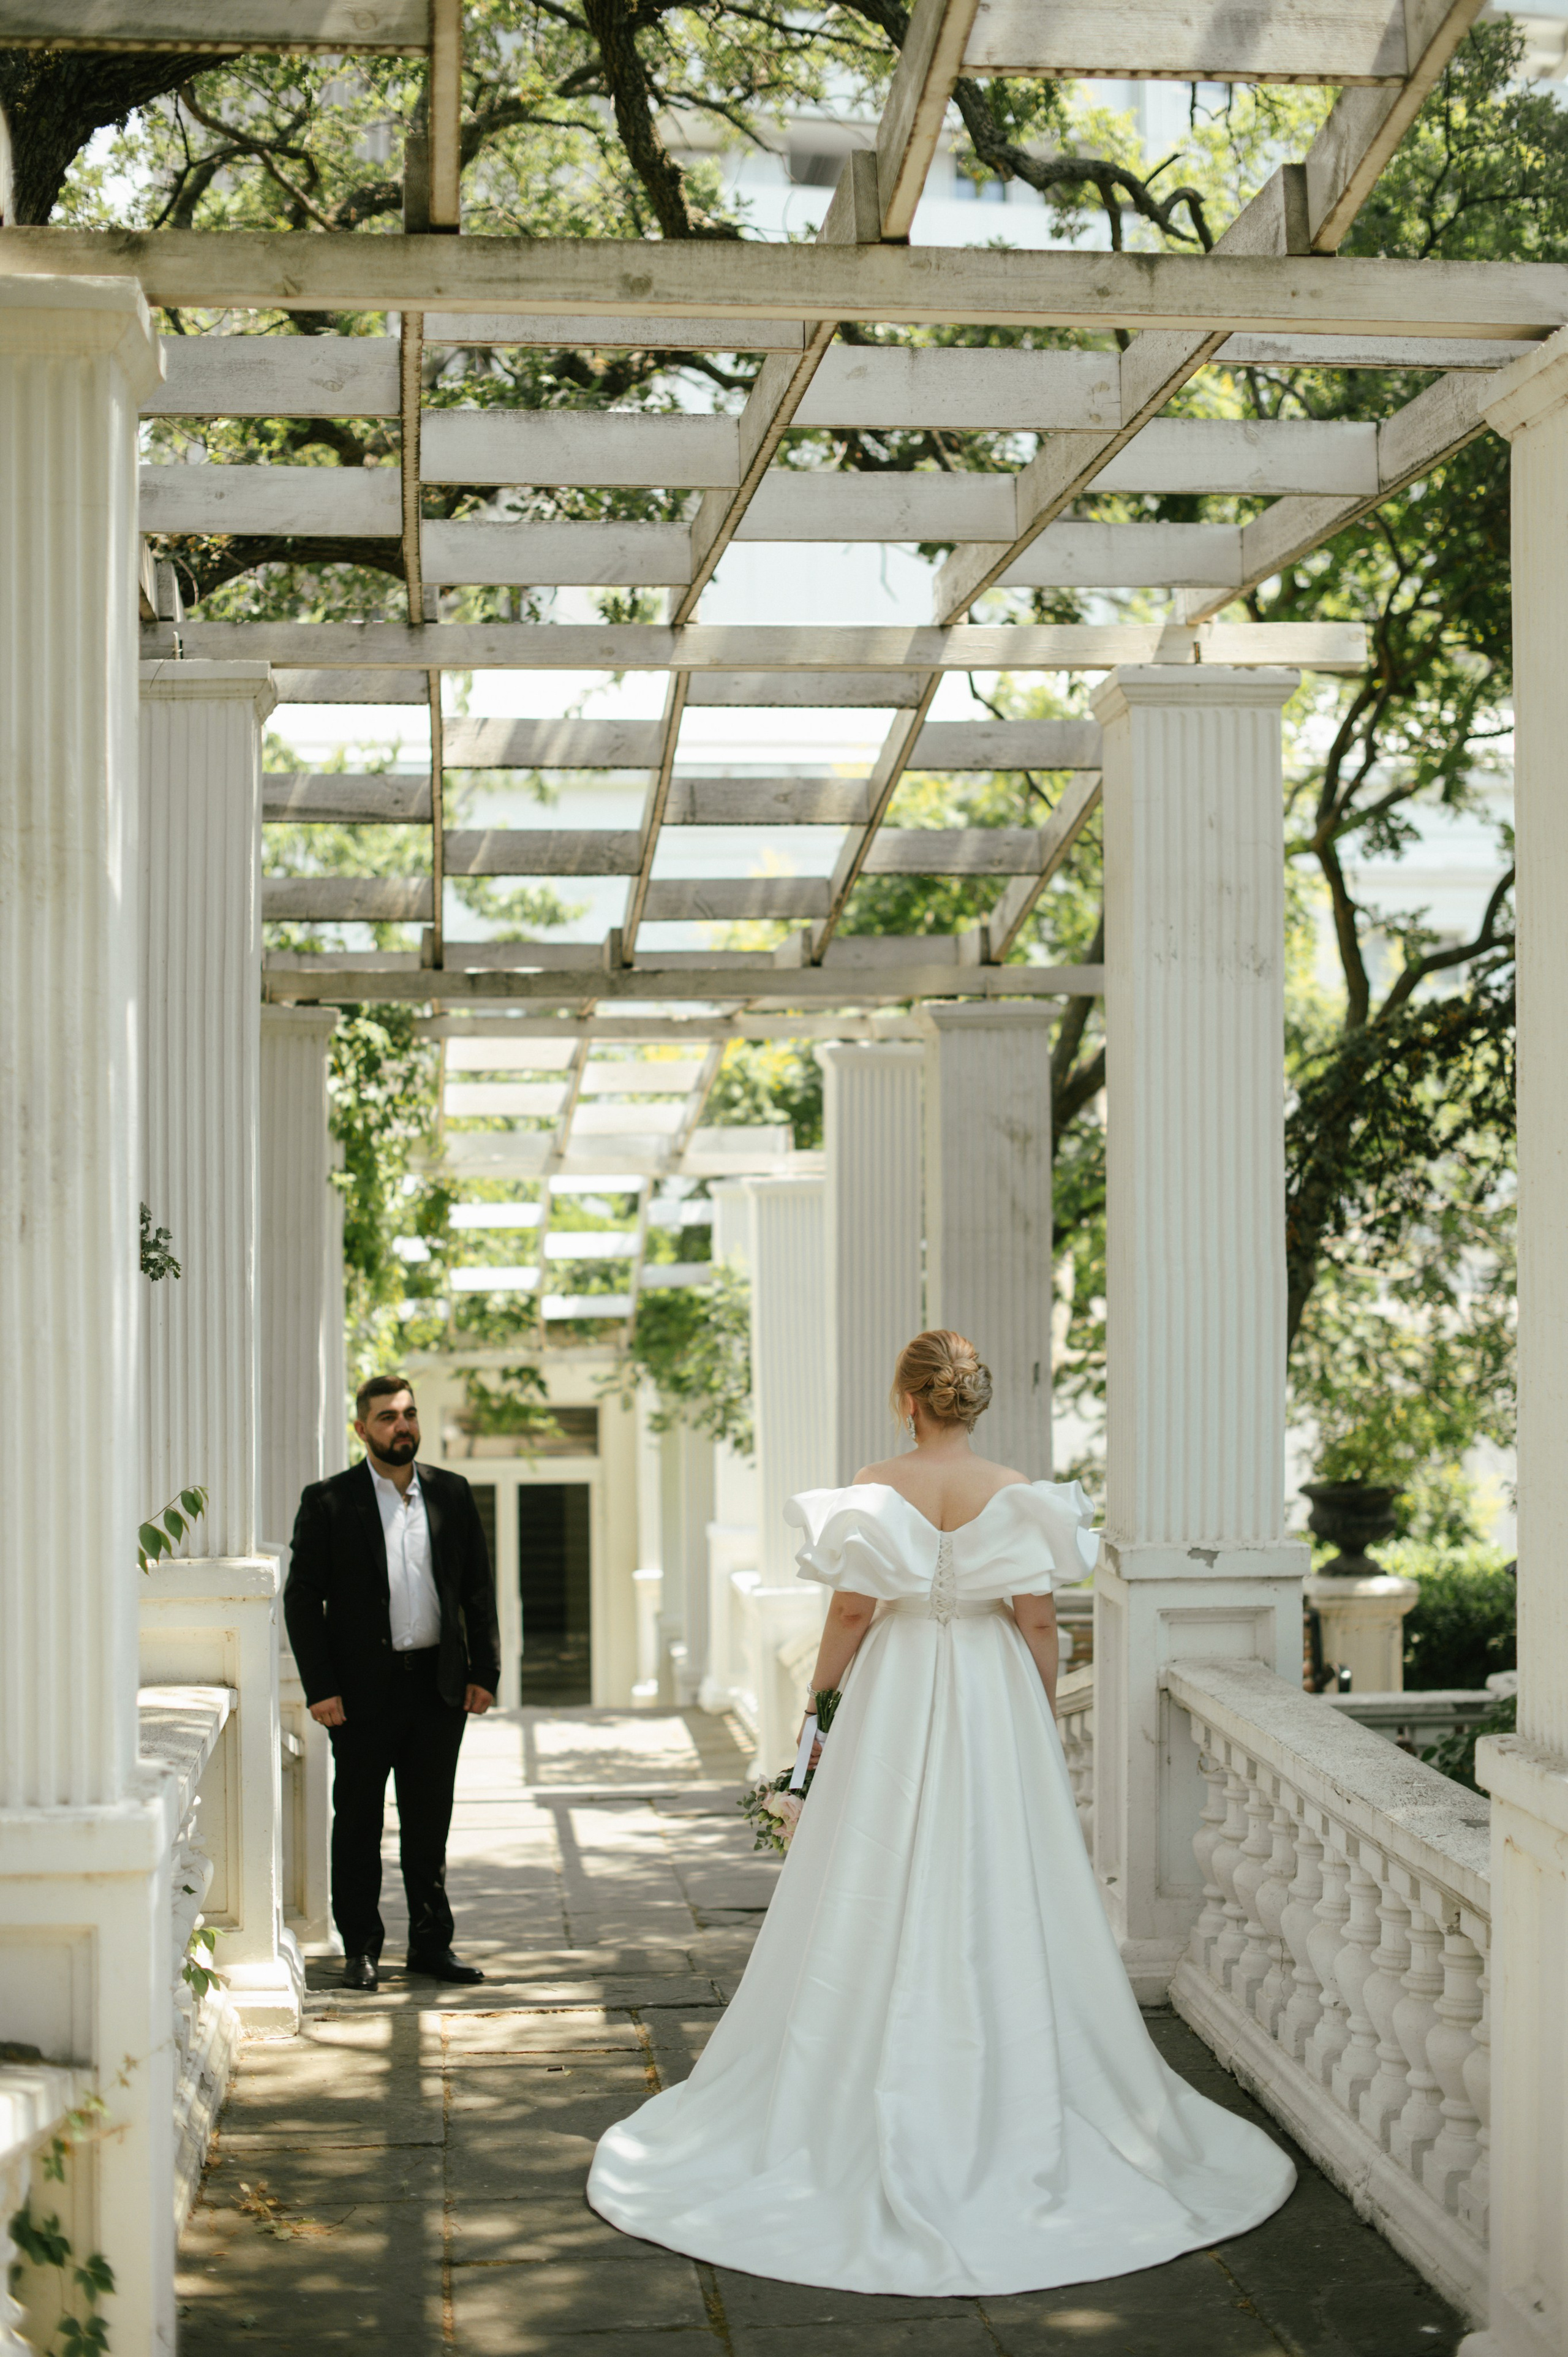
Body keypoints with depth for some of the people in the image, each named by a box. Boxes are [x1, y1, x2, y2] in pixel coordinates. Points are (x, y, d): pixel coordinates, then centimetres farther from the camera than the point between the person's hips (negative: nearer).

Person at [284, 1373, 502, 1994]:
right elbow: (302, 1598, -3)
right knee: (357, 1825, 5)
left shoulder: (452, 1494, 7)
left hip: (439, 1687, 3)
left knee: (430, 1825, 10)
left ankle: (431, 1944, 19)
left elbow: (479, 1589, 10)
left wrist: (484, 1672, 3)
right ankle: (360, 1949, 16)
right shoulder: (328, 1501, -3)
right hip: (363, 1689, -3)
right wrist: (320, 1687, -10)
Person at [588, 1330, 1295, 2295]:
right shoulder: (1018, 1492, -4)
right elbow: (1038, 1620, -4)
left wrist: (820, 1699, 7)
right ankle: (1012, 2102, 9)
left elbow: (852, 1609, -5)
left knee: (883, 1899, 6)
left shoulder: (875, 1487, -6)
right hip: (996, 1705, 1)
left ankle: (881, 2109, 11)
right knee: (1000, 1902, 6)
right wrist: (1045, 1727, 6)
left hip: (895, 1692, 0)